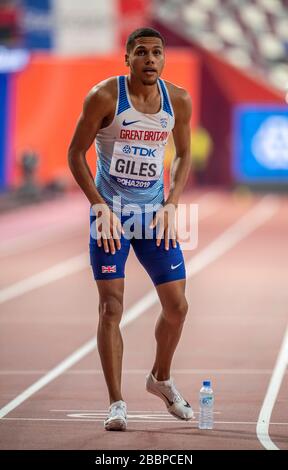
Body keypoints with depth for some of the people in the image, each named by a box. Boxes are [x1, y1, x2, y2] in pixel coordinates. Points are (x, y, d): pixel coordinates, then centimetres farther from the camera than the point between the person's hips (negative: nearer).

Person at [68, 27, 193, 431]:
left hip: (155, 214, 4)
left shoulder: (179, 101, -2)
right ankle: (116, 402, -4)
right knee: (111, 307, -9)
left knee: (177, 306, 5)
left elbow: (184, 155, 11)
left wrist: (171, 205, -3)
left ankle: (161, 379, 31)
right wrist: (100, 207, -15)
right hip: (111, 212, -4)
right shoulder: (105, 96, -14)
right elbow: (76, 153, -8)